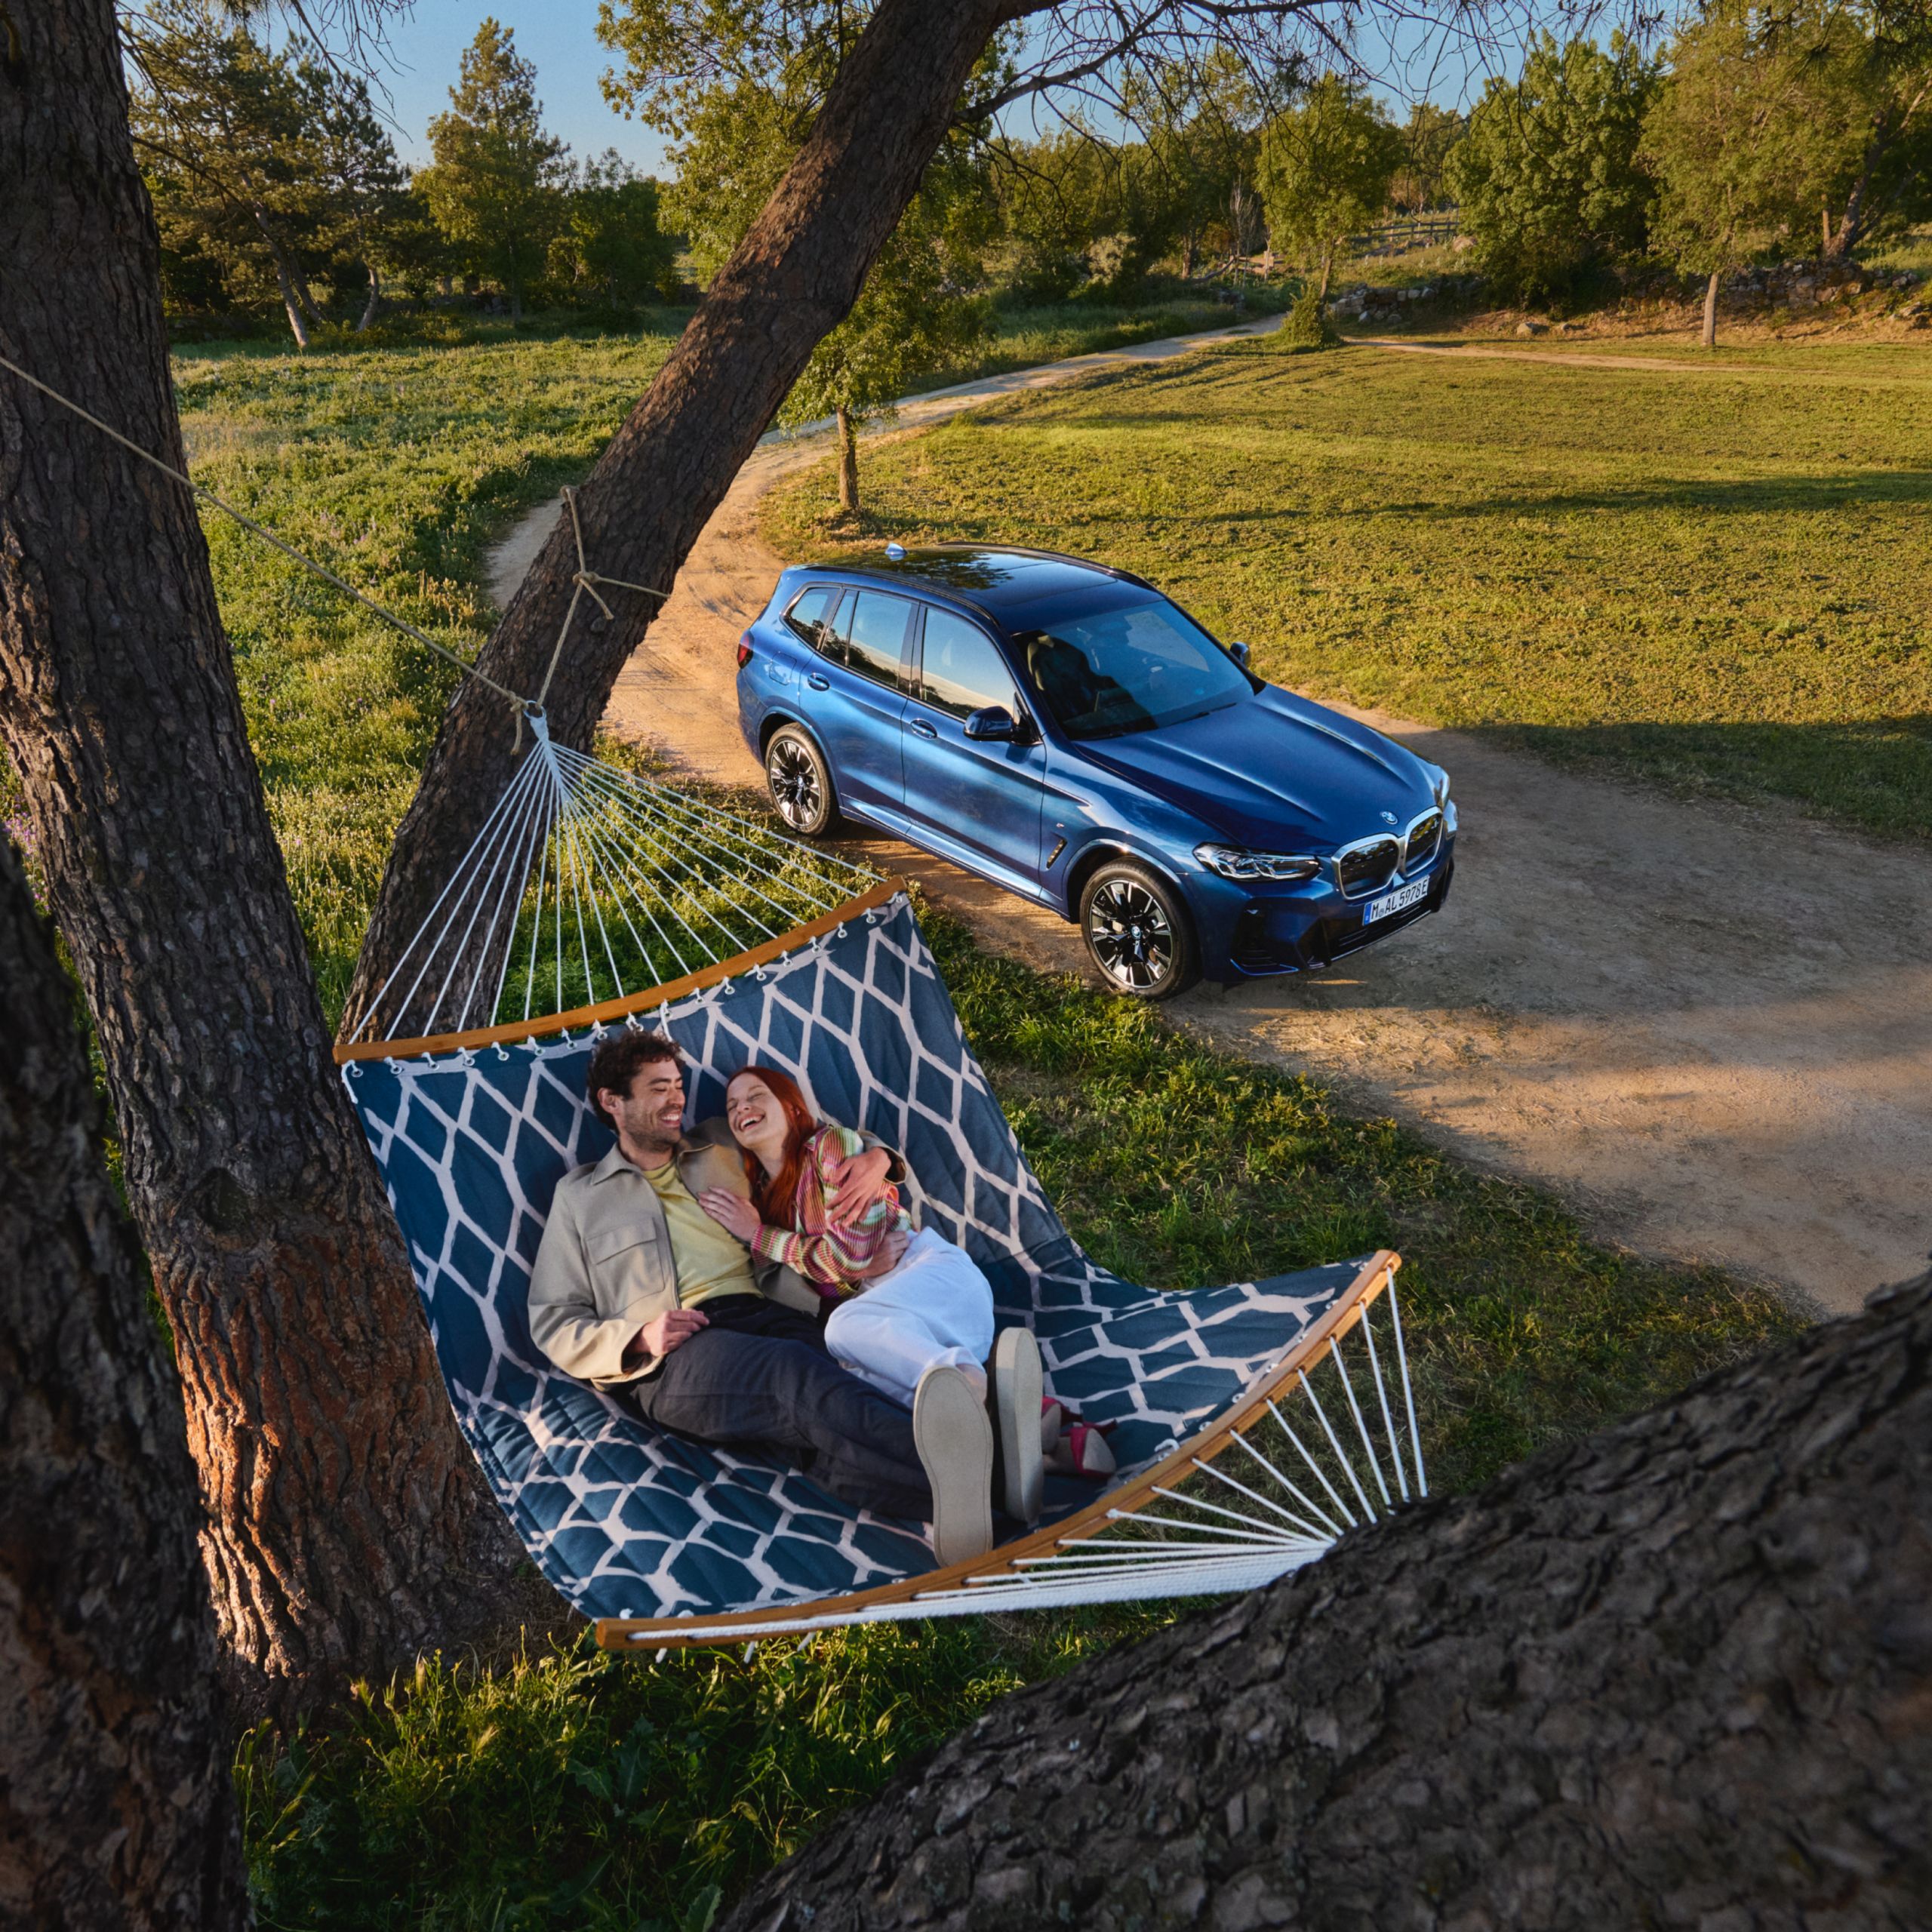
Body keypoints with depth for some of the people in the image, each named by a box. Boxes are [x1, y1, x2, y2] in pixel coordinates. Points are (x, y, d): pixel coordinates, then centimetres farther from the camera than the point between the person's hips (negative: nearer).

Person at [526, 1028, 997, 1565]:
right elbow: (553, 1324, 15)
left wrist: (876, 1157, 9)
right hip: (674, 1358, -4)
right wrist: (640, 1339, -5)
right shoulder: (580, 1197, 20)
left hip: (769, 1316, 4)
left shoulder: (724, 1151, 26)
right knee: (797, 1375, -39)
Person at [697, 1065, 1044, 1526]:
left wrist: (759, 1236, -2)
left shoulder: (833, 1144, 1)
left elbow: (850, 1255, -8)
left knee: (848, 1326, -36)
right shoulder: (760, 1194, 20)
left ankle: (975, 1386, -59)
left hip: (934, 1271, -4)